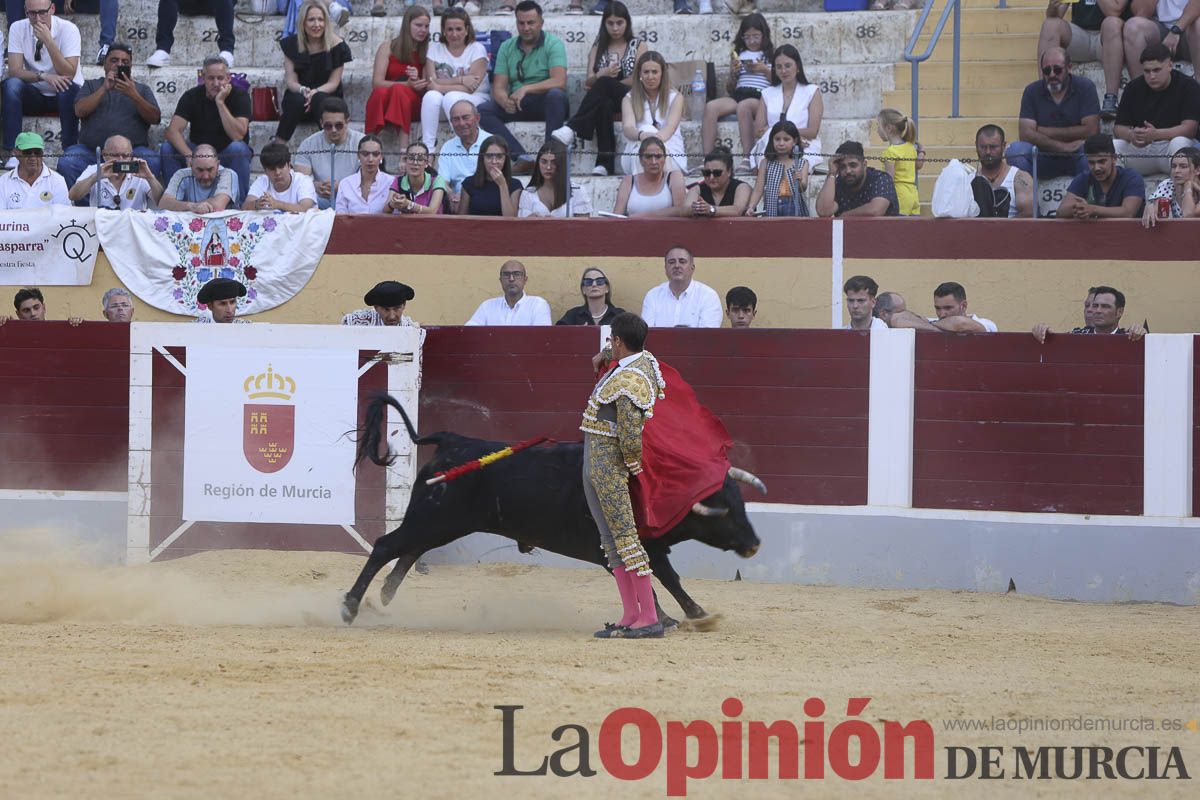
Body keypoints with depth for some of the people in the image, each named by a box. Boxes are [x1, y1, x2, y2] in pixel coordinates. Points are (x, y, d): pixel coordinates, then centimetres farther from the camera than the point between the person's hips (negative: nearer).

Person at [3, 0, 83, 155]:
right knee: (11, 85, -28)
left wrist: (48, 41, -33)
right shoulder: (18, 29, -9)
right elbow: (14, 71, -16)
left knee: (69, 89, -35)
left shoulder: (68, 29, -16)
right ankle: (10, 151, -27)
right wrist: (43, 76, -33)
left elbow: (69, 74, -24)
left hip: (64, 96, -2)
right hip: (35, 94, 2)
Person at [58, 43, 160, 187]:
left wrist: (134, 96, -11)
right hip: (91, 150, 0)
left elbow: (155, 118, 4)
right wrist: (104, 89, -6)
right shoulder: (92, 86, 21)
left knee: (152, 161, -32)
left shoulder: (142, 89, 20)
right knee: (66, 162, -30)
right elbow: (79, 111, 3)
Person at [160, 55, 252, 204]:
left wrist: (220, 103, -29)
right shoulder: (192, 96, -6)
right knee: (167, 148, -23)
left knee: (238, 148, -35)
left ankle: (239, 202, -24)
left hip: (227, 156, -2)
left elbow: (237, 136, -26)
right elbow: (173, 131, -20)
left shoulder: (239, 96, -12)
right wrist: (189, 155, -37)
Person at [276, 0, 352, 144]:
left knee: (320, 99, -35)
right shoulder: (292, 44, 1)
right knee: (298, 100, -34)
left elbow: (333, 82, -5)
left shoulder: (336, 45, -4)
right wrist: (302, 90, -27)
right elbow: (291, 81, -3)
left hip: (327, 97, -1)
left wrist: (315, 92, -25)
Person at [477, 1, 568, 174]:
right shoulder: (507, 48, 9)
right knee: (482, 110, -21)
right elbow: (498, 87, 1)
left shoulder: (553, 44, -4)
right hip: (516, 106, 4)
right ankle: (522, 158, -33)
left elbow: (559, 82, -20)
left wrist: (526, 89, -31)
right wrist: (505, 101, -24)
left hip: (544, 103, -4)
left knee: (556, 95, -37)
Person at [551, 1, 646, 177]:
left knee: (603, 84, -35)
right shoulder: (598, 47, 20)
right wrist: (602, 75, -17)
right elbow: (588, 81, 7)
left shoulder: (638, 46, 13)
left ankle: (573, 129, -45)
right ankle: (605, 164, -50)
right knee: (604, 105, -38)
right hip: (605, 98, 2)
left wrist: (602, 79, -7)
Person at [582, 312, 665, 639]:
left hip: (608, 465, -11)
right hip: (594, 464, 11)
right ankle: (630, 617, 12)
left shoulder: (628, 381, -23)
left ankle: (649, 618, -15)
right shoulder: (647, 361, 7)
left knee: (623, 535, -12)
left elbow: (630, 433, -28)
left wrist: (632, 462, -12)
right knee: (611, 538, 11)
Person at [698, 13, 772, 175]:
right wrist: (733, 73, 3)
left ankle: (748, 159, -41)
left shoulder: (771, 55, 12)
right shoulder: (738, 55, 22)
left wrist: (765, 70, -7)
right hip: (738, 96, 4)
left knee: (743, 106, -40)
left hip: (760, 99, -4)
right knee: (711, 107, -26)